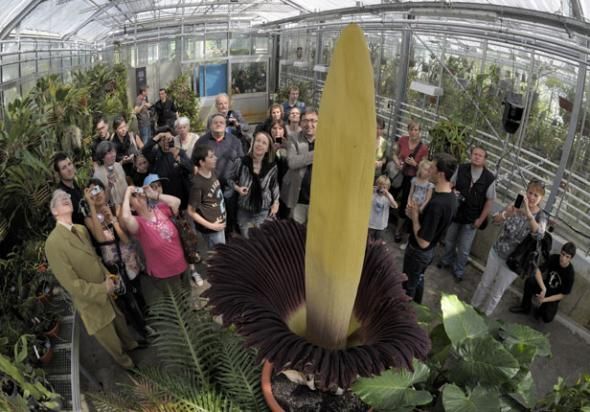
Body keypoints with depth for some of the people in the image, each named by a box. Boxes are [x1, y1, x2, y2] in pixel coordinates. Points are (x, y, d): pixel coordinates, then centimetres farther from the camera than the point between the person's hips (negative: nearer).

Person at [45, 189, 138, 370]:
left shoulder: (81, 229, -4)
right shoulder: (53, 243, -29)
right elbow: (72, 284, -27)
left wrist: (107, 276, -5)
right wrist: (103, 289, -19)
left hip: (105, 291, 7)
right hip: (91, 301, -6)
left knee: (119, 320, 28)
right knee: (107, 335, 17)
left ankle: (129, 343, 57)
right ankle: (121, 356, 46)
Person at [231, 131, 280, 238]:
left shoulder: (272, 166, -8)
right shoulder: (241, 162, -12)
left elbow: (274, 186, 6)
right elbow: (232, 180, 1)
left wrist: (275, 203, 5)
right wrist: (237, 188, -18)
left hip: (263, 211, 0)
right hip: (244, 210, 0)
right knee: (246, 240, 12)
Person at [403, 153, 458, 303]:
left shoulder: (437, 204, -35)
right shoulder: (451, 196, -6)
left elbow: (423, 241, -31)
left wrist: (414, 215, -21)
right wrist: (418, 212, -5)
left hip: (417, 252, -9)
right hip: (428, 251, 9)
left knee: (408, 286, 13)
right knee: (418, 280, 28)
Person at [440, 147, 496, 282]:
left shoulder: (489, 178, -15)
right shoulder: (461, 169, -10)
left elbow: (489, 200, -9)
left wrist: (481, 219, -9)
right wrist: (452, 191, -18)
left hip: (472, 219, -2)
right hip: (455, 212, 2)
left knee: (464, 248, 10)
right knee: (449, 241, 22)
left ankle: (458, 270, 33)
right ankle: (447, 260, 49)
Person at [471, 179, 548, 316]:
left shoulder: (541, 216, -16)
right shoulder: (516, 205, -11)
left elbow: (539, 235, -36)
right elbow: (495, 220, -20)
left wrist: (528, 213, -49)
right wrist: (506, 214, -42)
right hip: (496, 252, 2)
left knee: (497, 292, 15)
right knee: (484, 283, 18)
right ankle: (473, 307, 40)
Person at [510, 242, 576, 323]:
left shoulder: (569, 273, -24)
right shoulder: (554, 258, -18)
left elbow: (563, 295, -16)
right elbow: (538, 271, -18)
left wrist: (544, 300, -22)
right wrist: (543, 289, -31)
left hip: (554, 297, -3)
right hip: (544, 286, 3)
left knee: (547, 318, -26)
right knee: (529, 281, -29)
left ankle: (541, 310, 14)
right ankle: (525, 307, -6)